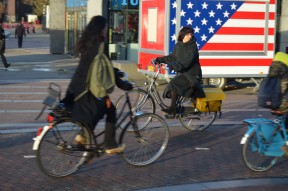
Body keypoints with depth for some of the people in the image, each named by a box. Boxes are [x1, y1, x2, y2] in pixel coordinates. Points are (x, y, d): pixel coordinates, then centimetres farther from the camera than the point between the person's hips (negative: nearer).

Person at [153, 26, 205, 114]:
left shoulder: (192, 46, -14)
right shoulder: (178, 45, 7)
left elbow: (186, 62, -25)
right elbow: (172, 57, 18)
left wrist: (172, 66, -34)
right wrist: (159, 60, 10)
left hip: (191, 74, -8)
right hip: (181, 73, 8)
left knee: (174, 84, -24)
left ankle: (172, 108, -17)